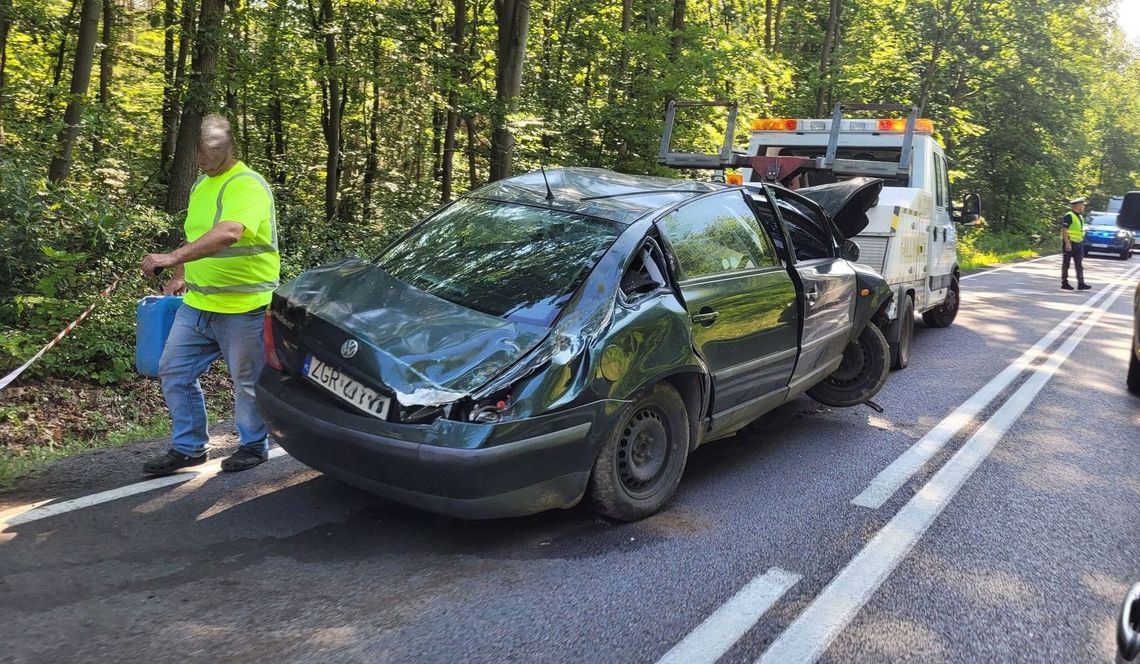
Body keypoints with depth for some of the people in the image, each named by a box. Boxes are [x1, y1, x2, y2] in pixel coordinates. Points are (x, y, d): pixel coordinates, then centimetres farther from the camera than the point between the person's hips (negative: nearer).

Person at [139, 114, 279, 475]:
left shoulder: (248, 185, -15)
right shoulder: (201, 184, 15)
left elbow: (228, 233, -33)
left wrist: (173, 258, -37)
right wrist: (180, 276, 19)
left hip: (244, 306, -9)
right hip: (196, 302, 9)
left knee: (247, 381, 5)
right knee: (174, 371, 11)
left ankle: (254, 445, 25)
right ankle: (188, 446, 25)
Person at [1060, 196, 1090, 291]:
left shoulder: (1080, 217, 16)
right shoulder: (1069, 216, -12)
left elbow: (1080, 231, 21)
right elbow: (1064, 230, -18)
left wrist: (1081, 243, 19)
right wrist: (1067, 243, -23)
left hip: (1078, 244, 8)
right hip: (1069, 244, -8)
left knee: (1079, 265, 3)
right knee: (1066, 264, 1)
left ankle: (1081, 283, 2)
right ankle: (1064, 283, 7)